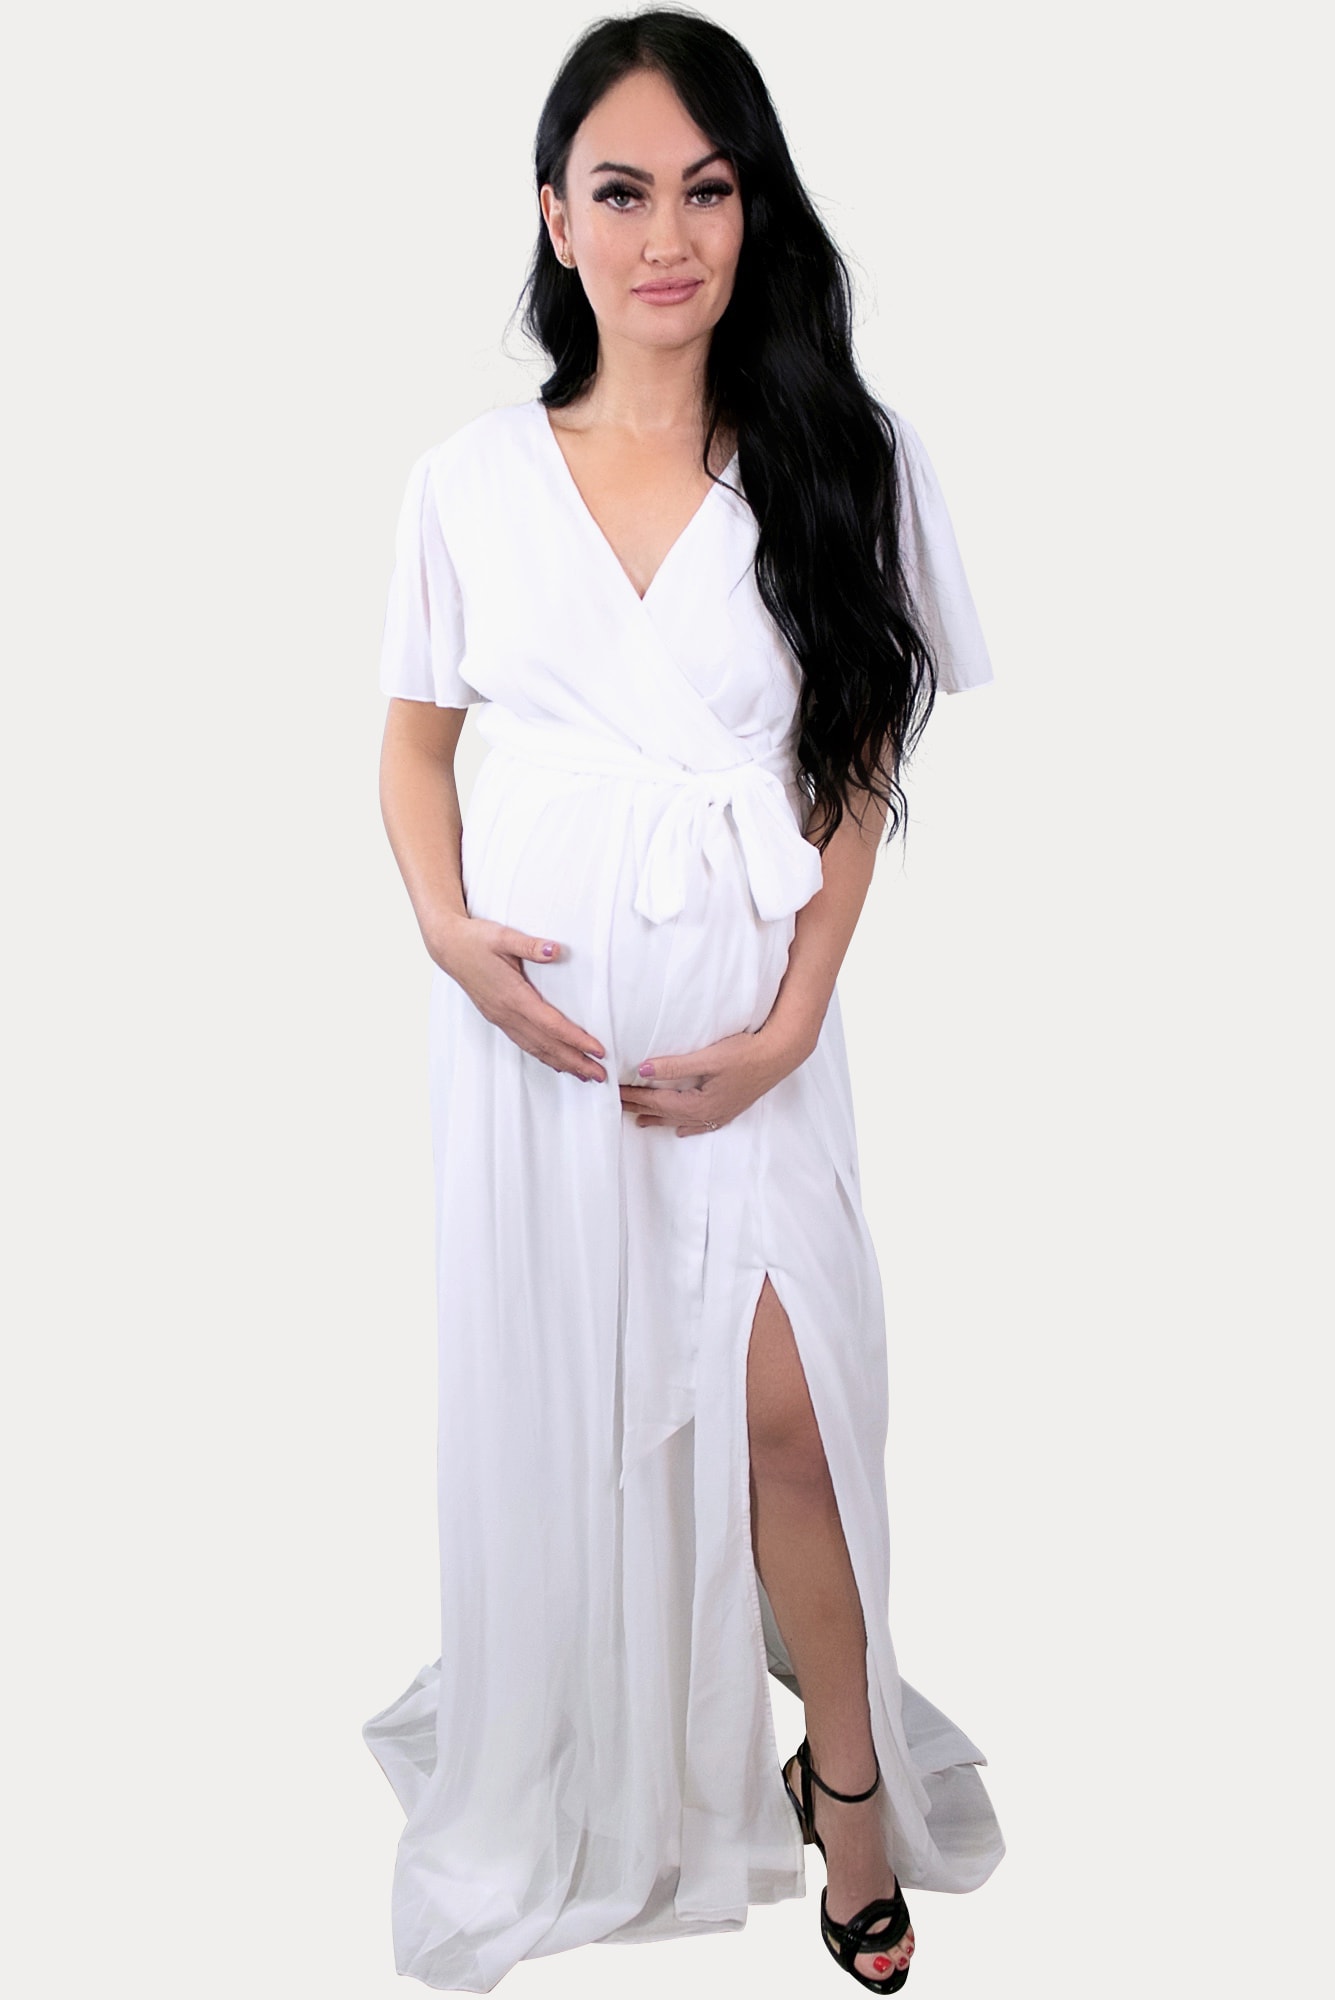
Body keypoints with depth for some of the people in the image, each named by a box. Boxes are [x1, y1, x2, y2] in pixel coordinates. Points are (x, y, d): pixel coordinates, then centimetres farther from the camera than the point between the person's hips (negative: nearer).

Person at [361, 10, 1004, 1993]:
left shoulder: (840, 462, -1)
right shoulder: (470, 477, 2)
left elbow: (859, 762, 1)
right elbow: (415, 736, 10)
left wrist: (794, 1013, -9)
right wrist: (449, 933, -9)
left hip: (742, 1000, -1)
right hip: (531, 999, 1)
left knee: (785, 1400, -4)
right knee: (548, 1376, 11)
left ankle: (847, 1768, 21)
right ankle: (559, 1768, 33)